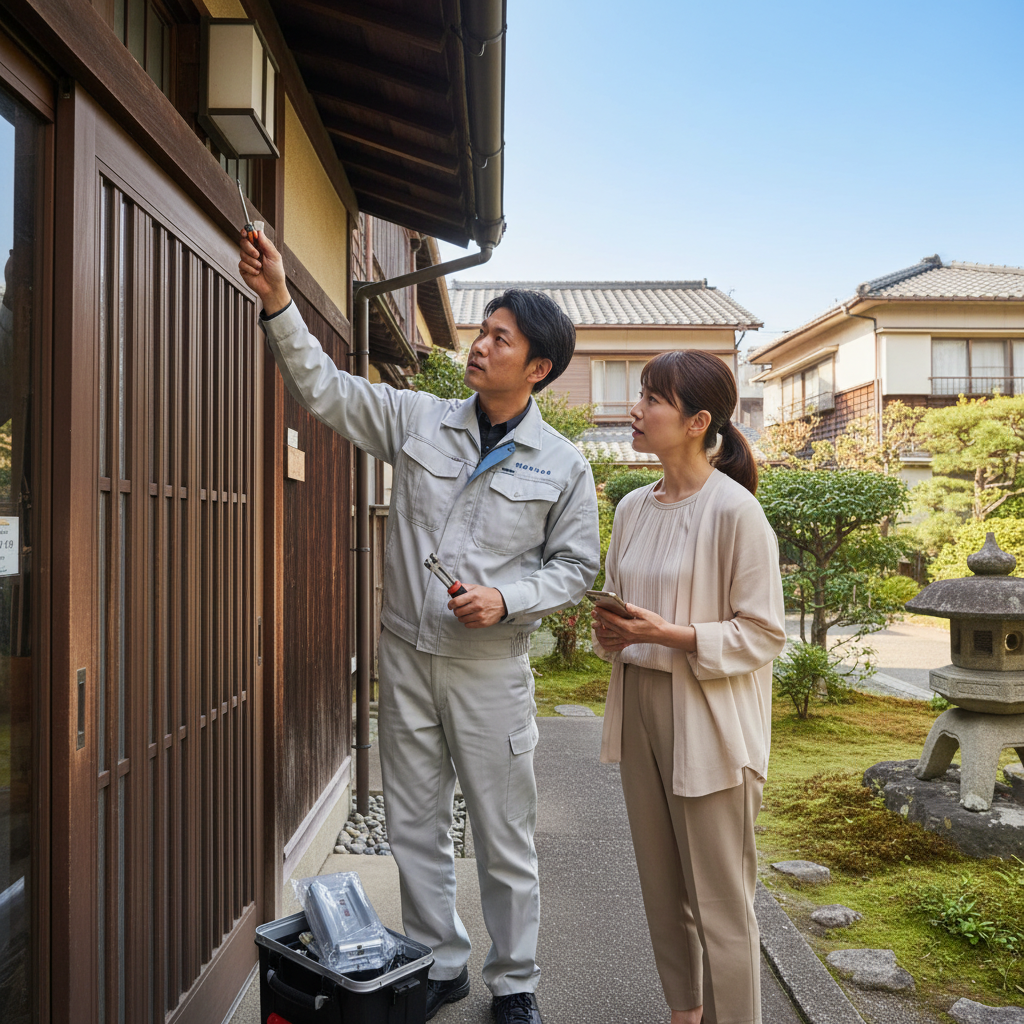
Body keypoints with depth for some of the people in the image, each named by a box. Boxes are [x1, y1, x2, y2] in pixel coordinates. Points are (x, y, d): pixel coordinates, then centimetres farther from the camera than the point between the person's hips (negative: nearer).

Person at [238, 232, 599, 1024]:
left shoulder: (562, 464, -3)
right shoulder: (417, 420, 1)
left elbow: (575, 565, 0)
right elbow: (326, 388, -1)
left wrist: (506, 599, -15)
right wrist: (279, 304, -12)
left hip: (491, 668, -2)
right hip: (407, 655, 3)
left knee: (505, 838, 8)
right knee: (414, 827, 15)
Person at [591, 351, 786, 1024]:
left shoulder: (734, 510, -14)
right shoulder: (633, 508, 8)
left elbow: (764, 633, -12)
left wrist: (667, 634, -21)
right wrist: (611, 633, -3)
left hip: (709, 722, -7)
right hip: (640, 709, 7)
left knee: (720, 903, 4)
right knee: (662, 887, 19)